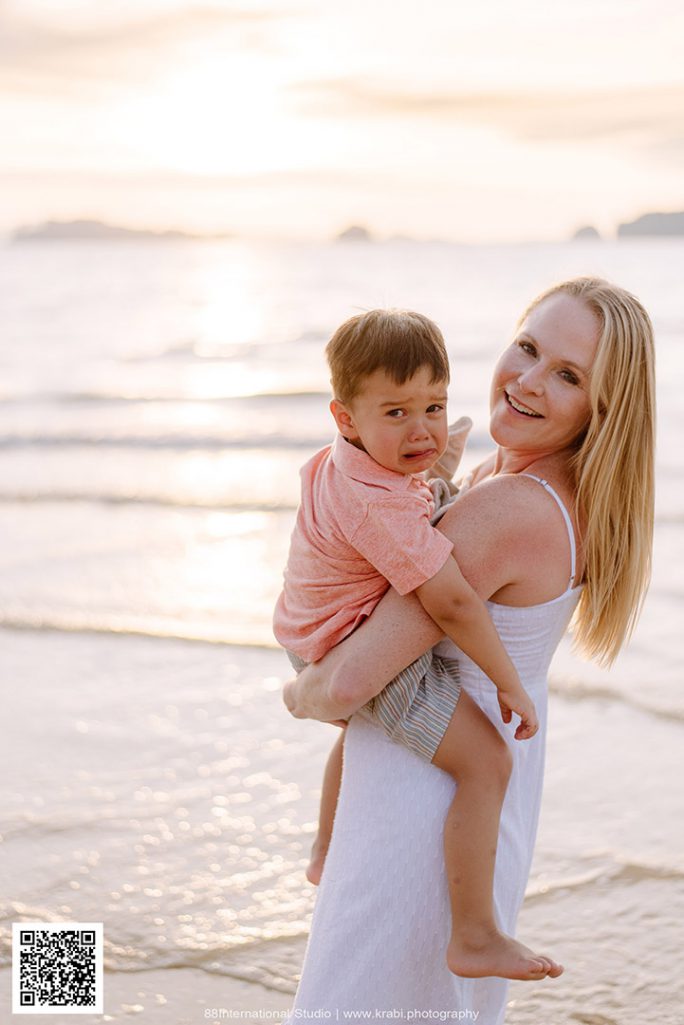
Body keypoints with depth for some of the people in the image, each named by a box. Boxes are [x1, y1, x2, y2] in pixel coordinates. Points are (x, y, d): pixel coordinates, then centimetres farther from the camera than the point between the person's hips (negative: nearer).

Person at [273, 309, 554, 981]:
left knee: (361, 722, 41)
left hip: (318, 646, 11)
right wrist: (509, 684, -23)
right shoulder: (383, 506, -31)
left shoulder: (336, 464, 2)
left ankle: (327, 853, 61)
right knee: (486, 761, -17)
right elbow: (451, 602, -32)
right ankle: (475, 938, -15)